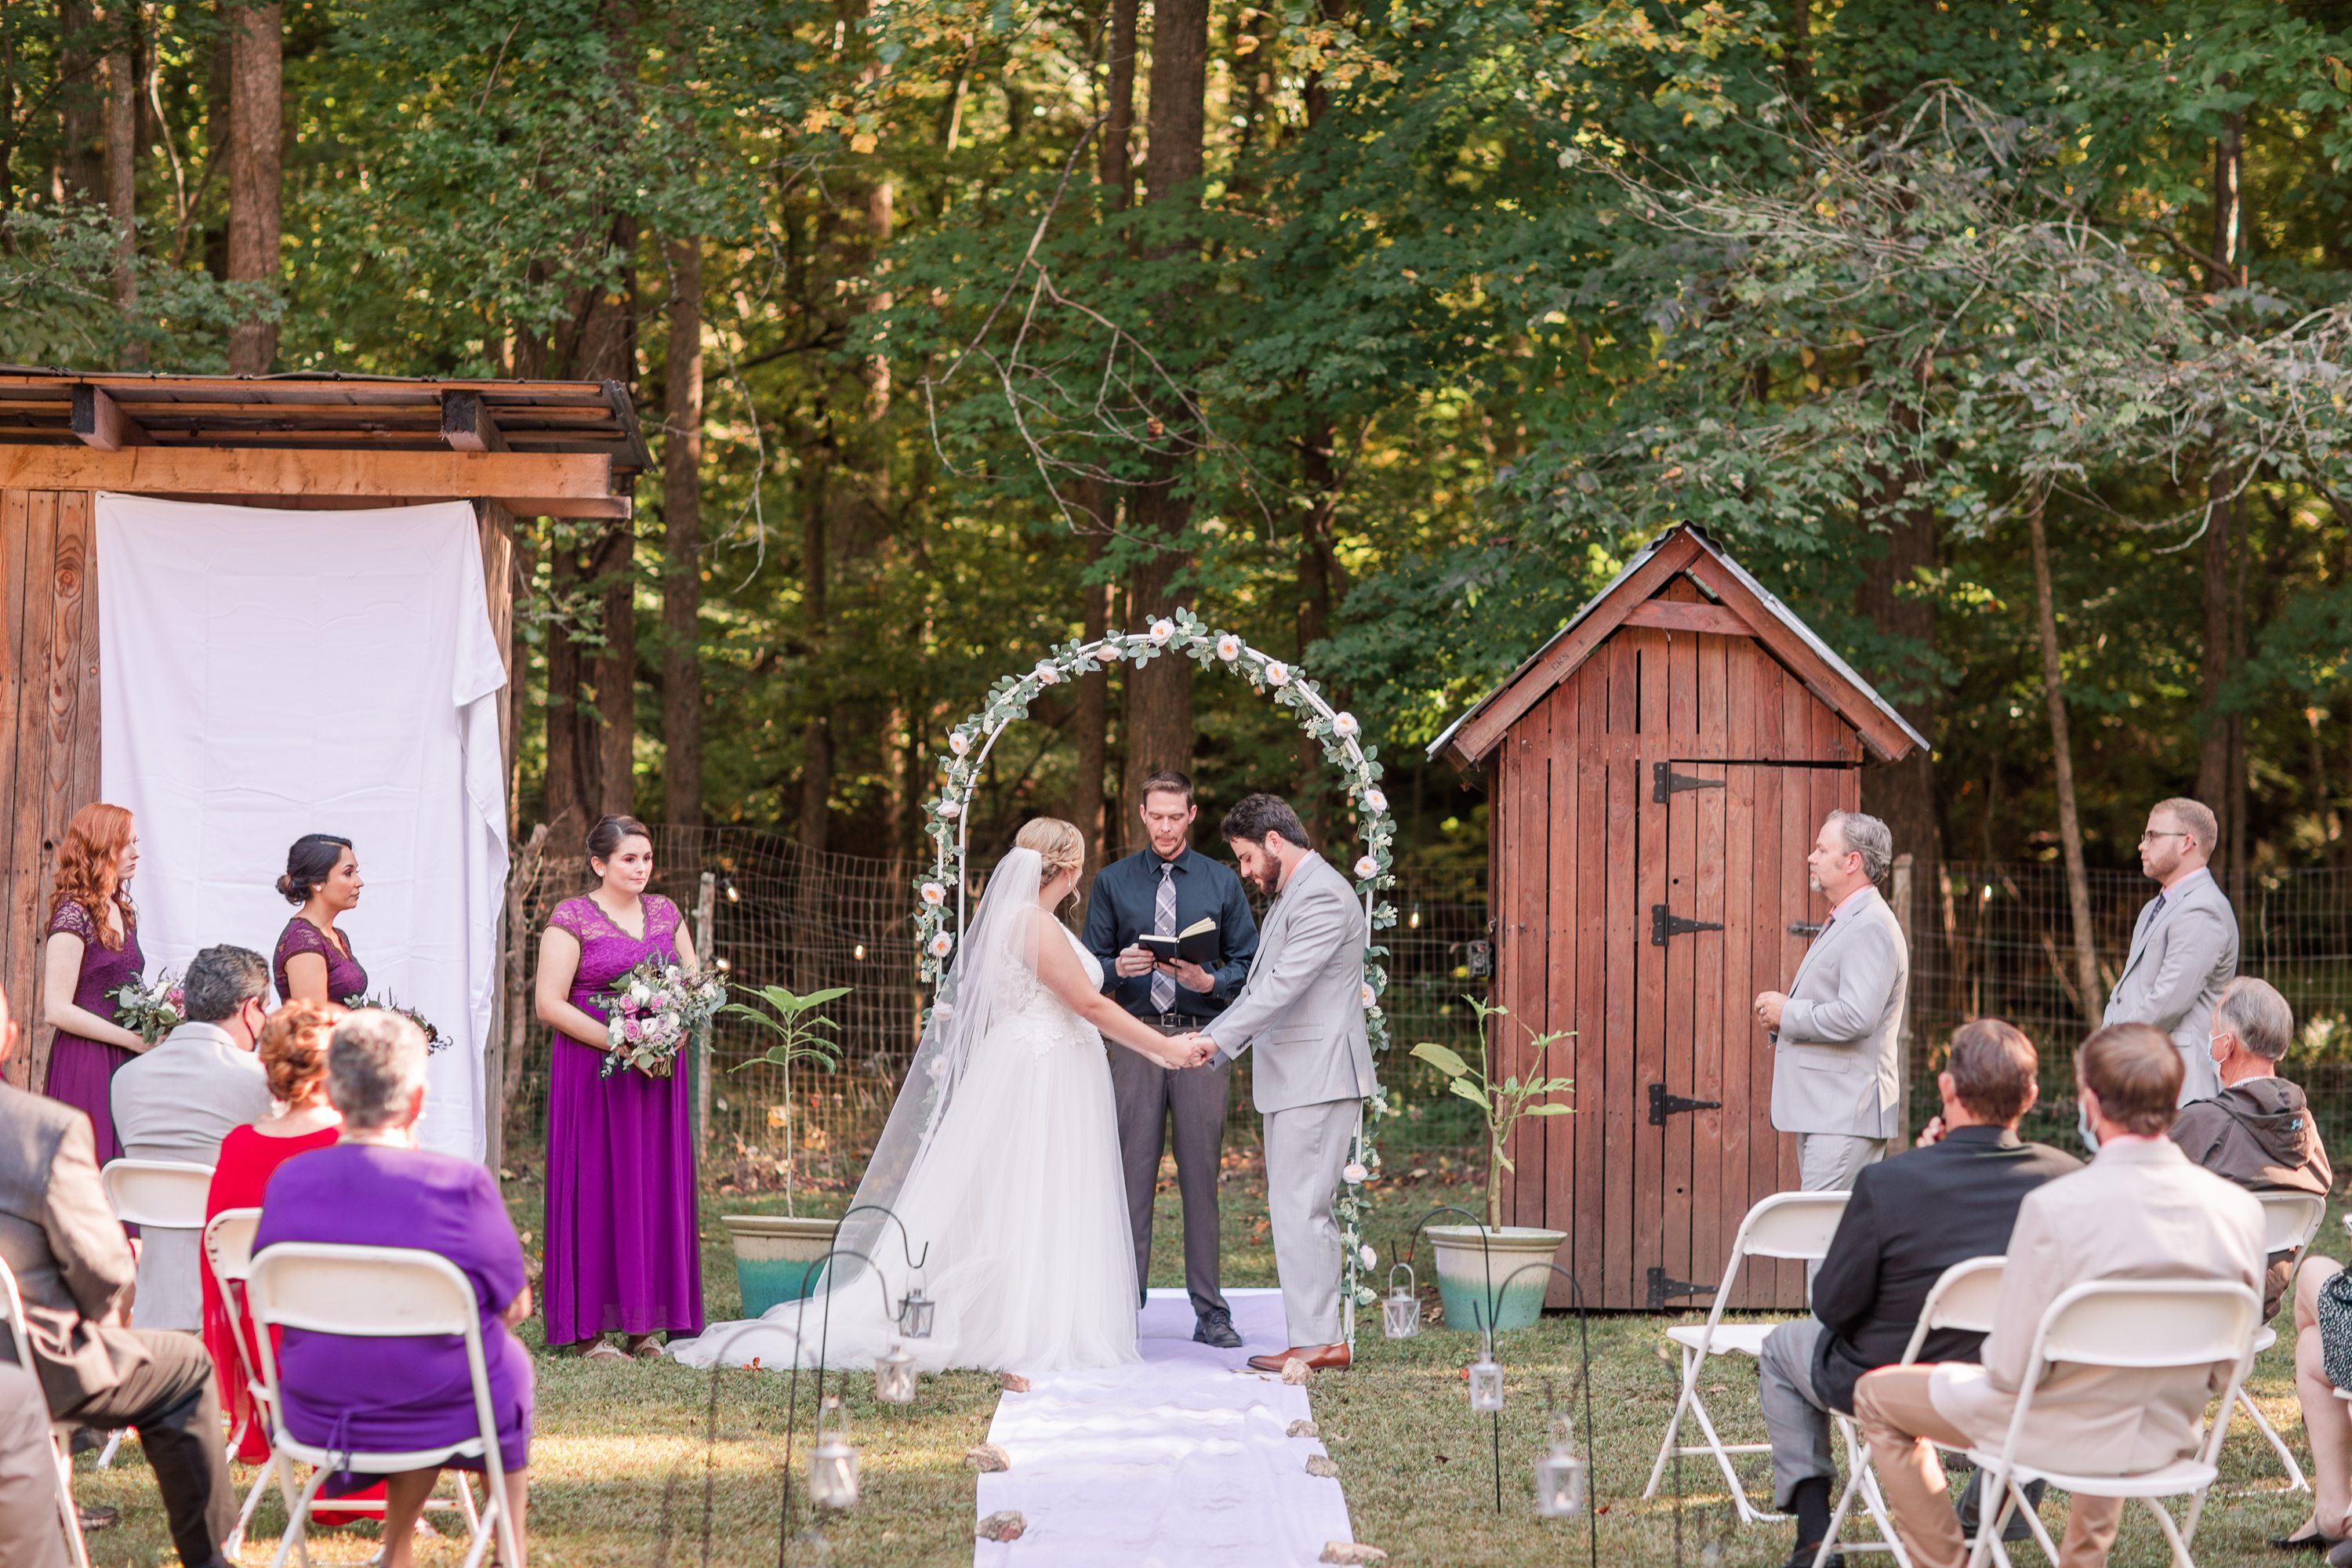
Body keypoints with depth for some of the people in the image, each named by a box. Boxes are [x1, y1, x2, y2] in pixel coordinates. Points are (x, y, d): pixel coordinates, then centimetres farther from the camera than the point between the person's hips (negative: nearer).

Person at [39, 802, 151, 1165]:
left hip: (123, 1066, 8)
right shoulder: (74, 916, -11)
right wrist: (133, 1040, -15)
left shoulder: (122, 911, 14)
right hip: (84, 1066, -8)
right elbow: (56, 1011, -16)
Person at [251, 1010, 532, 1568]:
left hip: (316, 1414, 3)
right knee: (510, 1358, 33)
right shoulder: (461, 1185, -21)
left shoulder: (289, 1181, -11)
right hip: (439, 1411, -3)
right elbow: (514, 1307, -9)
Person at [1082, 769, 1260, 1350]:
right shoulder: (1113, 882, 10)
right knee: (1132, 1173, -3)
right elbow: (1090, 965, 9)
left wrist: (1209, 981, -11)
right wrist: (1119, 968, -13)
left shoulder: (1222, 883, 9)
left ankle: (1209, 1311, 4)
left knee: (1201, 1175, 1)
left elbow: (1250, 964, 8)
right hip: (1136, 1041, 0)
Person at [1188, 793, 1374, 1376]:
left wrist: (1217, 1042, -20)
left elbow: (1283, 986, -21)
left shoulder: (1323, 897, -15)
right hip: (1293, 1081, 11)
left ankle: (1315, 1340, -8)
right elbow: (1260, 987, 24)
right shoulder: (1290, 896, 19)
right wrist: (1208, 1036, 13)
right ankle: (1319, 1336, 14)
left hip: (1317, 1080, -11)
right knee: (1303, 1211, 11)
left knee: (1300, 1209, -10)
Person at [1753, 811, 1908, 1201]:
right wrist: (1781, 1015, 8)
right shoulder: (1840, 923, 20)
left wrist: (1788, 1013, -12)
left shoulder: (1872, 928, -14)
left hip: (1846, 1115, -11)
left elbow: (1857, 1016, -26)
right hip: (1820, 1110, 11)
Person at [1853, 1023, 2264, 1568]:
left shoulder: (2055, 1207, -27)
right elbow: (2225, 1370, -1)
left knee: (1877, 1395, 20)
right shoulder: (2241, 1211, -13)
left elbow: (2012, 1369, -19)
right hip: (2169, 1439, 5)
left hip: (2062, 1430, -5)